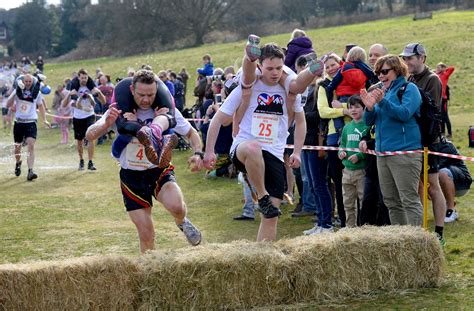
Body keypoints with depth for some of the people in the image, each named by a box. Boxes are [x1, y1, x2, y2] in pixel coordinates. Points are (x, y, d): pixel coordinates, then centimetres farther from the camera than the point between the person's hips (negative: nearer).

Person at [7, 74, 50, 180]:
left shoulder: (36, 92, 0)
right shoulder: (17, 91, -2)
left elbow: (40, 105, 17)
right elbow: (8, 105, -7)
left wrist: (44, 120, 12)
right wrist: (14, 94, -18)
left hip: (31, 122, -1)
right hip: (19, 122, 1)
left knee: (31, 146, -18)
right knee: (17, 147, 13)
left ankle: (30, 172, -23)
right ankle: (18, 163, 45)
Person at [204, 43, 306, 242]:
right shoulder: (246, 88, -1)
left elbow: (300, 121, 23)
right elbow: (218, 119, 3)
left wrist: (297, 152, 13)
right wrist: (209, 151, -2)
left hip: (275, 156, 3)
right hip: (242, 149, -3)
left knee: (271, 215, -5)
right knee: (253, 148, -42)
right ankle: (262, 198, -25)